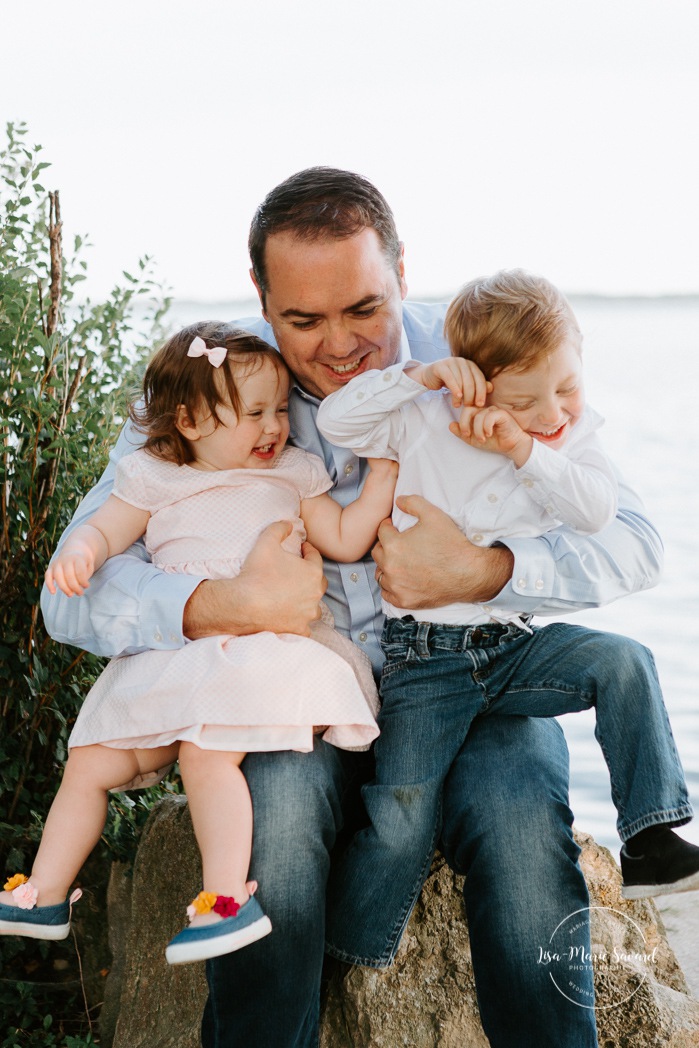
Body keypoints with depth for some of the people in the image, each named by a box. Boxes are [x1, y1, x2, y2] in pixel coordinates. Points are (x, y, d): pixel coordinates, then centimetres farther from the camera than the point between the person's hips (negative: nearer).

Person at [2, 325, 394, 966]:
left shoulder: (293, 476, 12)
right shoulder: (155, 480, 11)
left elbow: (345, 540, 8)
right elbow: (105, 530, 8)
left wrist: (385, 471, 0)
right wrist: (79, 553, -16)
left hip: (264, 644, -3)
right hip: (170, 659, 3)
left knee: (206, 753, -29)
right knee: (89, 763, 0)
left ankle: (229, 900, -26)